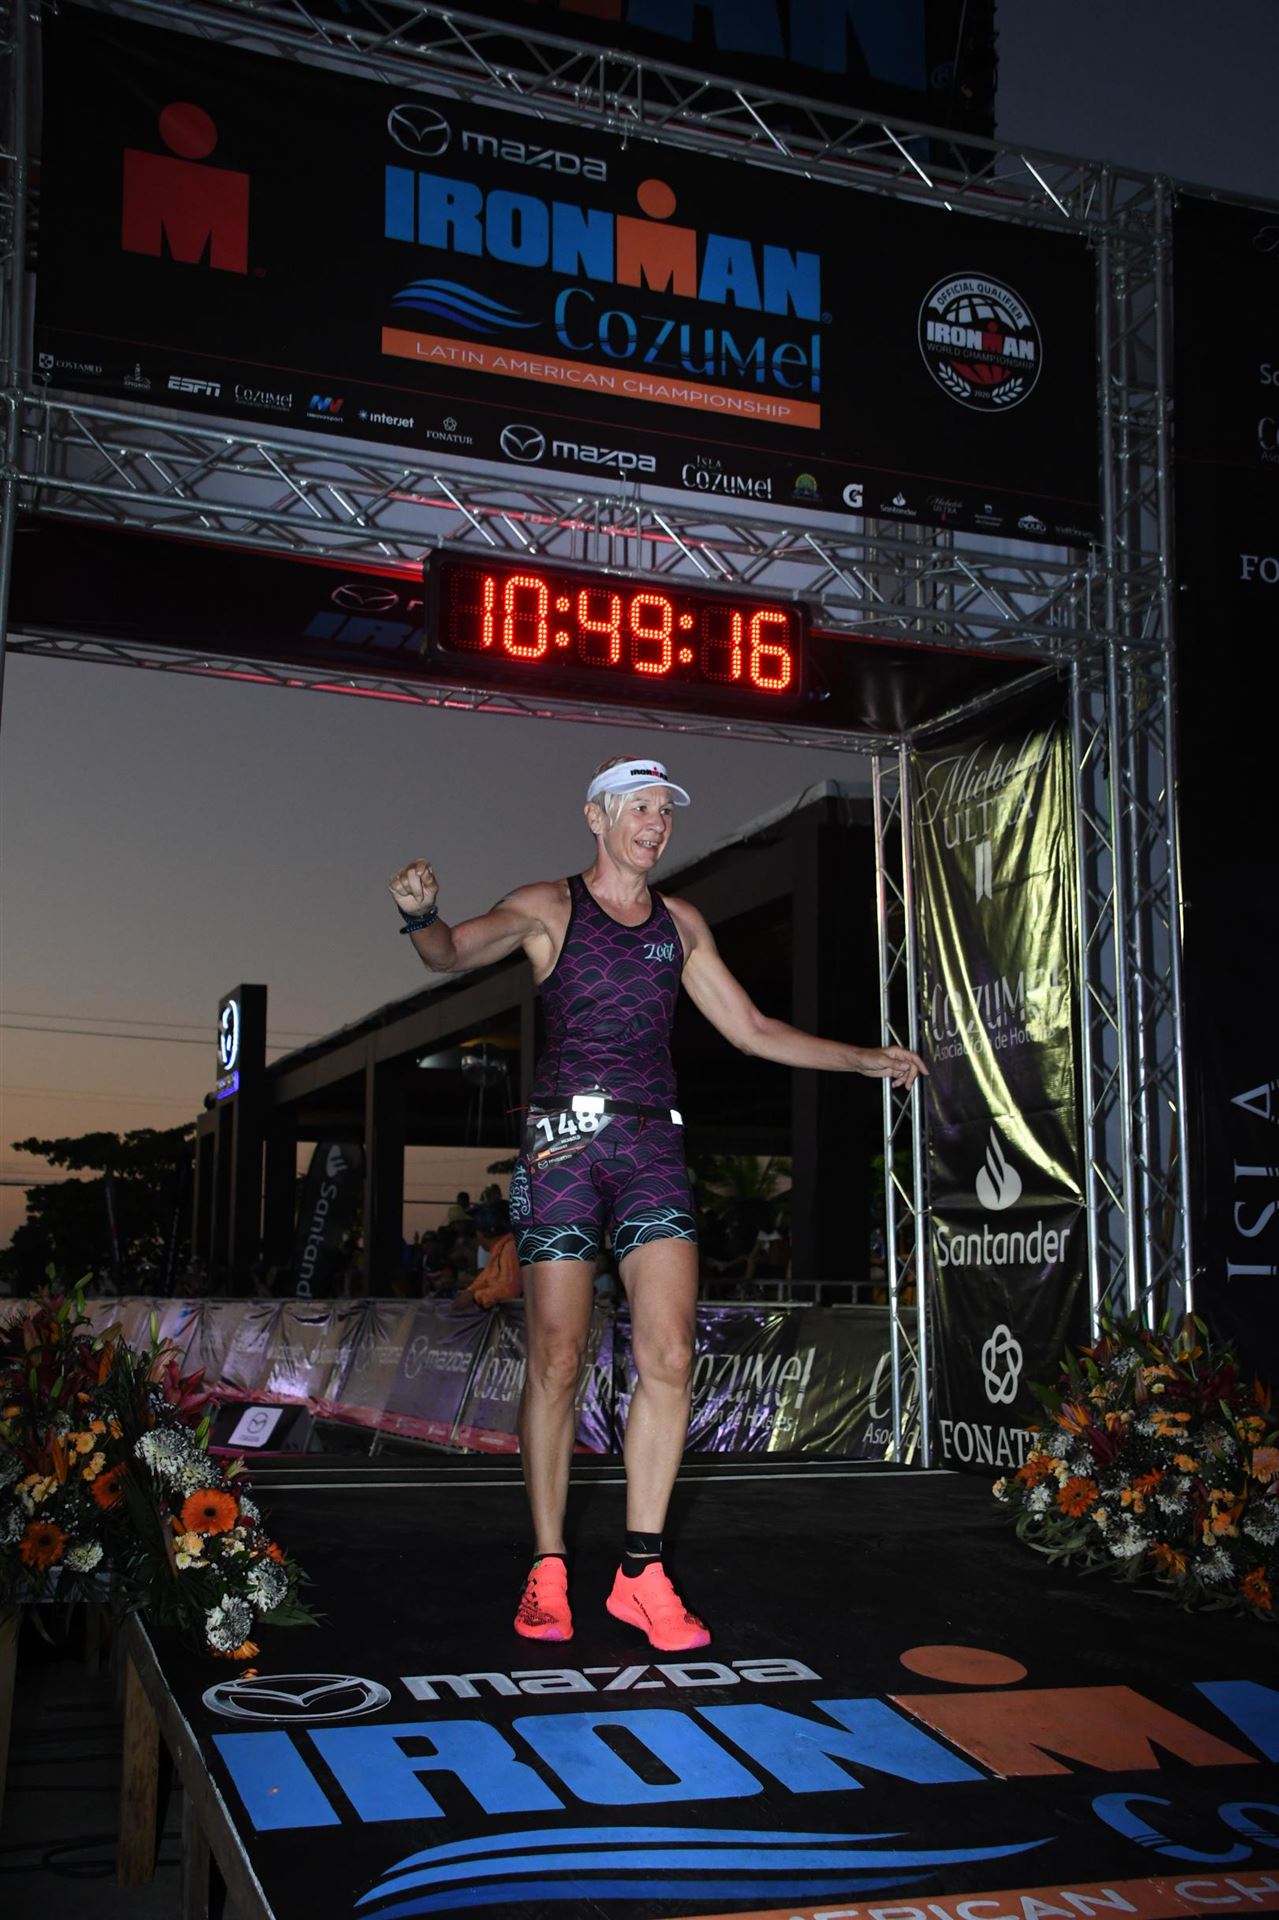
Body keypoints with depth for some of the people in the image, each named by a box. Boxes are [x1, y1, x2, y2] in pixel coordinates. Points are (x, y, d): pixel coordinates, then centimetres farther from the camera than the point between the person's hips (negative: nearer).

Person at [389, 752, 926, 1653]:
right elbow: (454, 952, -14)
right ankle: (548, 1571, 8)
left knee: (669, 1356, -8)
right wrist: (421, 913, -37)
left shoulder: (682, 923, 17)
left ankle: (642, 1574, 1)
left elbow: (753, 1029, 24)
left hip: (653, 1145, 4)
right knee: (556, 1361, -4)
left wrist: (865, 1060, 22)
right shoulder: (548, 907, 4)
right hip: (564, 1145, -3)